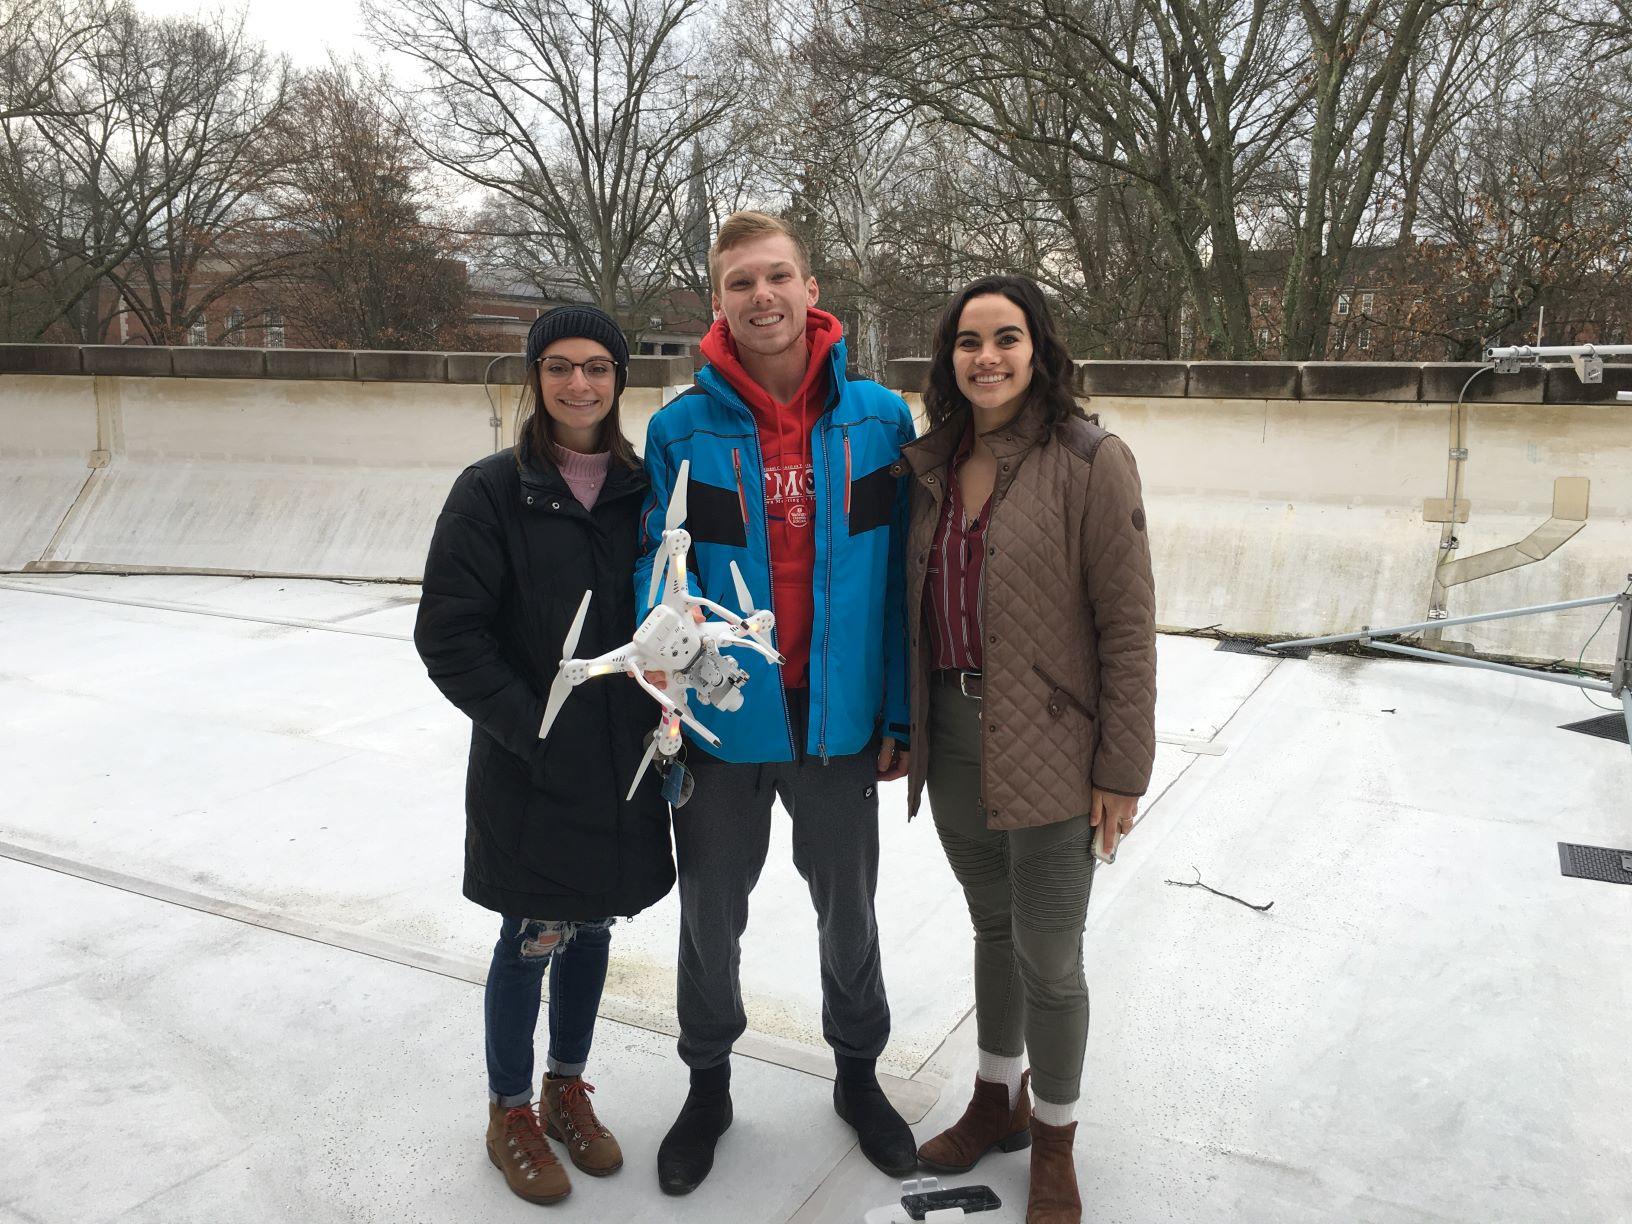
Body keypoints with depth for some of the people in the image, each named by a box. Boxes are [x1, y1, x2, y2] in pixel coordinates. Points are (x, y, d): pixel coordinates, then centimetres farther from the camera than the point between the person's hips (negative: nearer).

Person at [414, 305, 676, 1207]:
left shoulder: (643, 488, 2)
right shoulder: (493, 490, -9)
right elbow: (448, 635, -11)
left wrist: (667, 715, -3)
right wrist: (533, 728, -16)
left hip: (625, 761, 4)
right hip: (529, 771, -4)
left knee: (590, 931, 17)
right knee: (530, 942, 8)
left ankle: (567, 1090, 39)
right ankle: (510, 1115, 31)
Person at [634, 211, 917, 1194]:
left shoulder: (880, 420, -4)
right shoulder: (682, 431, -7)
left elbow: (898, 577, -2)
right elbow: (658, 571, -4)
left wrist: (899, 715, -3)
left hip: (839, 720, 1)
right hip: (720, 725, 0)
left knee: (848, 912, 19)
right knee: (711, 919, 17)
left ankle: (858, 1073, 44)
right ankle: (709, 1085, 43)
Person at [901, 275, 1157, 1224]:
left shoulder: (1090, 461, -12)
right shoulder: (934, 462, 6)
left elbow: (1128, 627, -12)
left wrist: (1122, 771, -13)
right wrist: (904, 723, 11)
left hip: (1047, 751, -5)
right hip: (952, 738, 6)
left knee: (1048, 955, 6)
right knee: (992, 925, 22)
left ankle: (1054, 1144, 30)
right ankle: (997, 1102, 43)